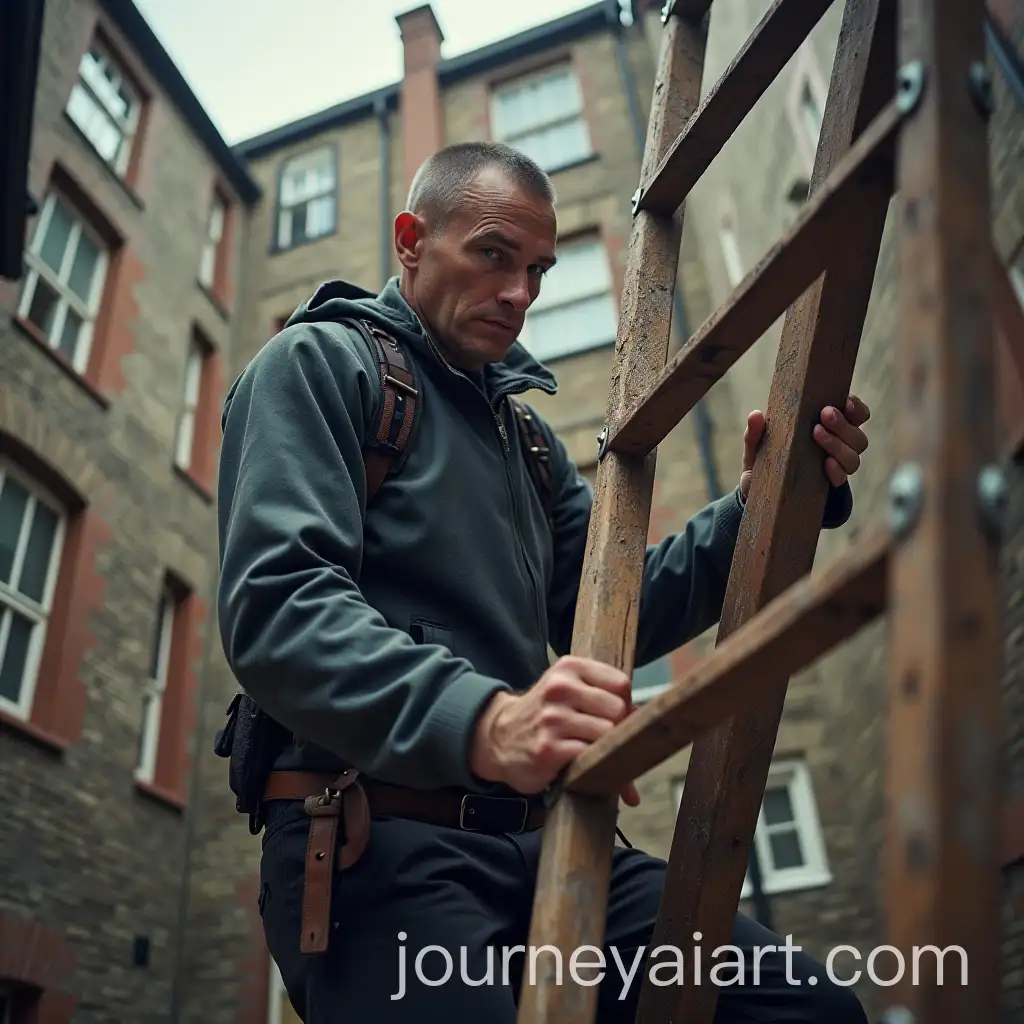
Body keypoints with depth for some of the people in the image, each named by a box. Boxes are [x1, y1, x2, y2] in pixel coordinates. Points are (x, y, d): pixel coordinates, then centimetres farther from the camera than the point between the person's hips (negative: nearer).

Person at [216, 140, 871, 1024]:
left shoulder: (525, 434, 24)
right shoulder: (318, 363, 2)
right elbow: (277, 604, -15)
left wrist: (757, 506, 1)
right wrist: (479, 722, -32)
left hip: (534, 839, 6)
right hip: (380, 840, -5)